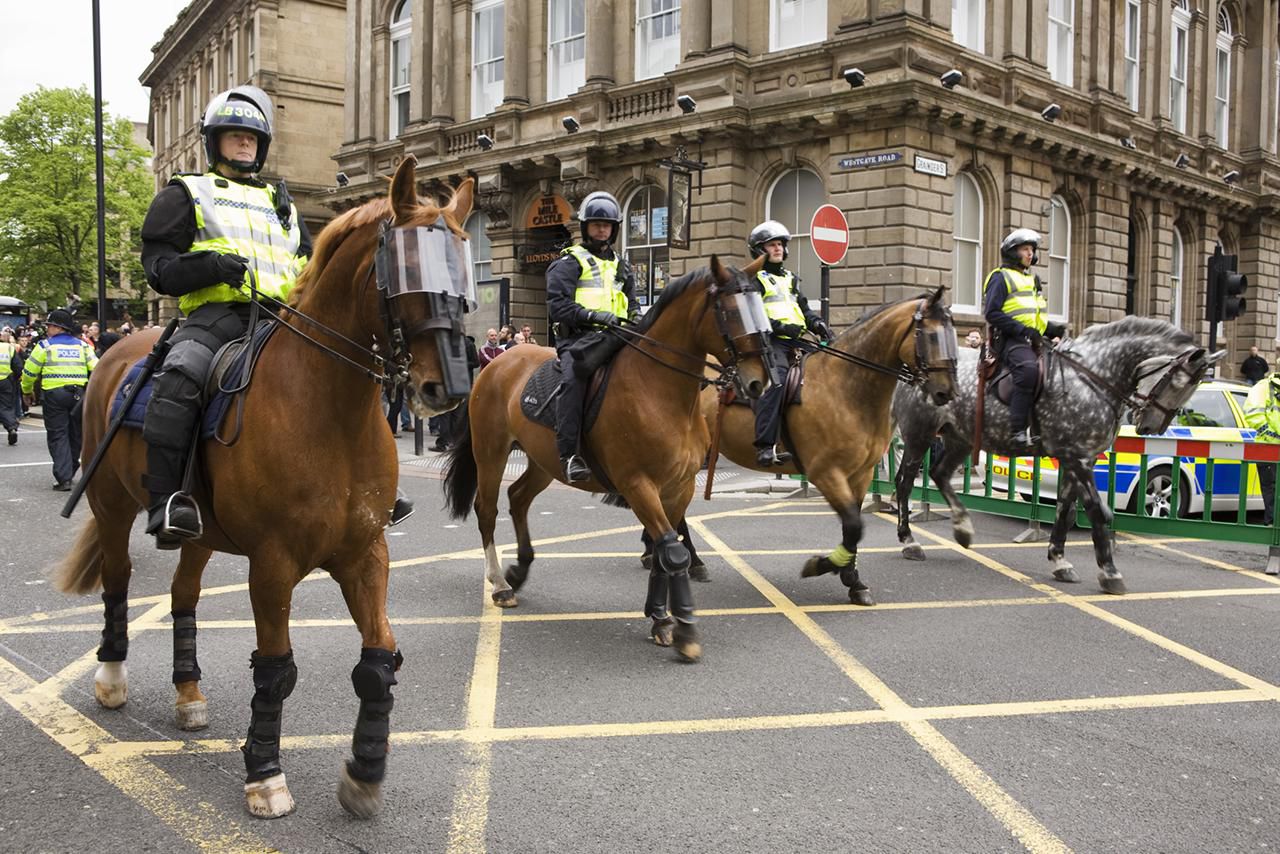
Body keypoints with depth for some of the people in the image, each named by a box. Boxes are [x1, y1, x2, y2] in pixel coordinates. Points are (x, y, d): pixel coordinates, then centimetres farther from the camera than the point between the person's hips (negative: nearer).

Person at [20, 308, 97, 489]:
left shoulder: (45, 346, 1)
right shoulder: (82, 345, 10)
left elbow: (29, 371, 5)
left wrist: (27, 389, 22)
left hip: (54, 394, -3)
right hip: (78, 394, 3)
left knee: (58, 435, 1)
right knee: (75, 434, 16)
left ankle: (63, 478, -9)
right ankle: (70, 472, 29)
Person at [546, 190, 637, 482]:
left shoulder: (621, 266, 26)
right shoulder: (569, 262, 5)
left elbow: (630, 307, 32)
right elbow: (558, 305, -8)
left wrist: (632, 321, 9)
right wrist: (593, 315, -20)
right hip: (576, 337, -6)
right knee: (573, 379, -33)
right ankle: (569, 454, -36)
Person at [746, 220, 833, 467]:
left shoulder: (790, 279, 28)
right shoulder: (753, 279, 5)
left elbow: (804, 308, 26)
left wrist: (817, 322, 4)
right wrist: (780, 327, -19)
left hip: (796, 341, 8)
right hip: (771, 342, -8)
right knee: (775, 383, -28)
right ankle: (765, 447, -34)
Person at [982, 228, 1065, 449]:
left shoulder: (1033, 280, 28)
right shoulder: (1001, 278, 1)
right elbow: (992, 313, -12)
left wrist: (1052, 329, 12)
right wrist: (1022, 329, -19)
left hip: (1034, 340, 9)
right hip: (1011, 340, -9)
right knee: (1028, 369, -34)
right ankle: (1019, 430, -35)